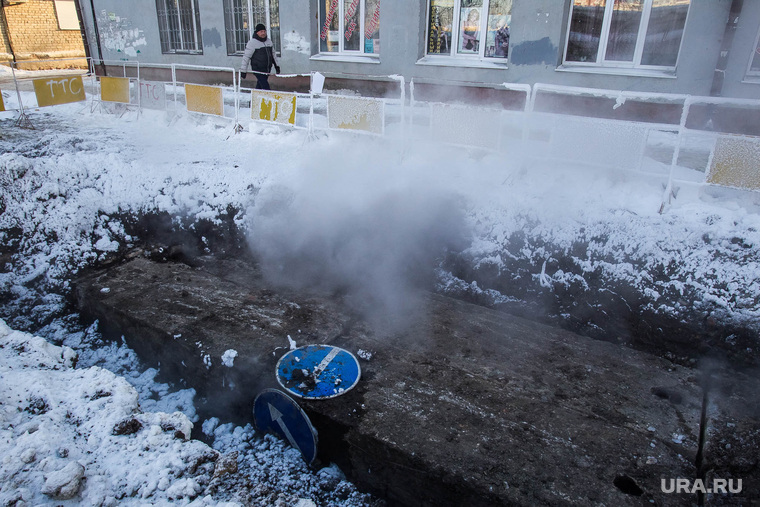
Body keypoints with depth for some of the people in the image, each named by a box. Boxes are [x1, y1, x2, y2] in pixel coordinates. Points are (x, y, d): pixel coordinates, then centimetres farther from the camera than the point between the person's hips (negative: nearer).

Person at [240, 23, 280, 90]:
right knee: (266, 88, -13)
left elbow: (273, 54, 25)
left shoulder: (269, 41, 11)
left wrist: (276, 65, 25)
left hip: (267, 70, 6)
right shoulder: (252, 42, -8)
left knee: (259, 87, 14)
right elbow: (246, 57, -7)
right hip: (258, 70, -6)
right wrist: (243, 70, -8)